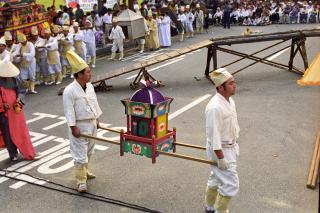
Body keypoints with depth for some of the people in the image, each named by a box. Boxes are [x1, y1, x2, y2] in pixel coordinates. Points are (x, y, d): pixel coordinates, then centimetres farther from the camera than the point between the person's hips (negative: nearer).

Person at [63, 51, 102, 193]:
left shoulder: (90, 86, 3)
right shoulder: (70, 90, -20)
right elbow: (69, 111, -19)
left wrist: (97, 119, 18)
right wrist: (73, 127, -19)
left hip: (91, 123, 8)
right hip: (79, 125, -8)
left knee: (88, 151, 21)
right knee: (80, 154, -3)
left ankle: (85, 171, 41)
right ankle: (81, 181, 4)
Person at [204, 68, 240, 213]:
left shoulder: (230, 101, 2)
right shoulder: (215, 107, -28)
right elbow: (213, 135, -27)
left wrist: (235, 146, 20)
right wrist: (221, 158, -23)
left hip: (231, 147, 9)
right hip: (220, 150, -9)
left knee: (216, 179, 23)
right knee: (231, 184, -3)